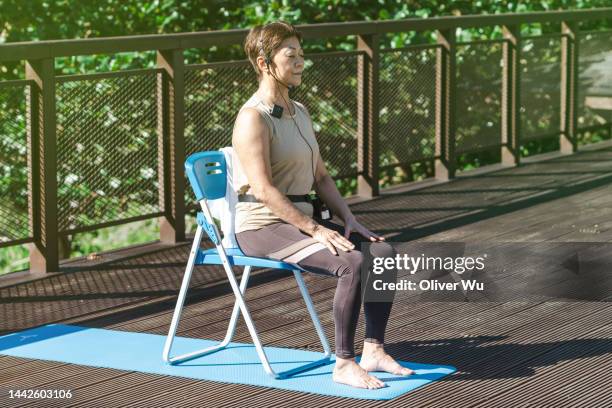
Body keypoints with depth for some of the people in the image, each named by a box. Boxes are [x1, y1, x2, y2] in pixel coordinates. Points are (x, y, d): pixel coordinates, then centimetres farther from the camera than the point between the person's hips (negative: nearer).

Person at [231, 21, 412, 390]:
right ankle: (344, 364, -19)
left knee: (384, 253, -8)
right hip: (261, 226, -9)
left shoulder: (300, 112, 13)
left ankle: (374, 350, -5)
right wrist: (315, 230, -24)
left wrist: (350, 220, 3)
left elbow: (320, 176, 17)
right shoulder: (253, 117, -15)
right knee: (353, 263, -28)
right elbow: (263, 190, -22)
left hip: (299, 218, 9)